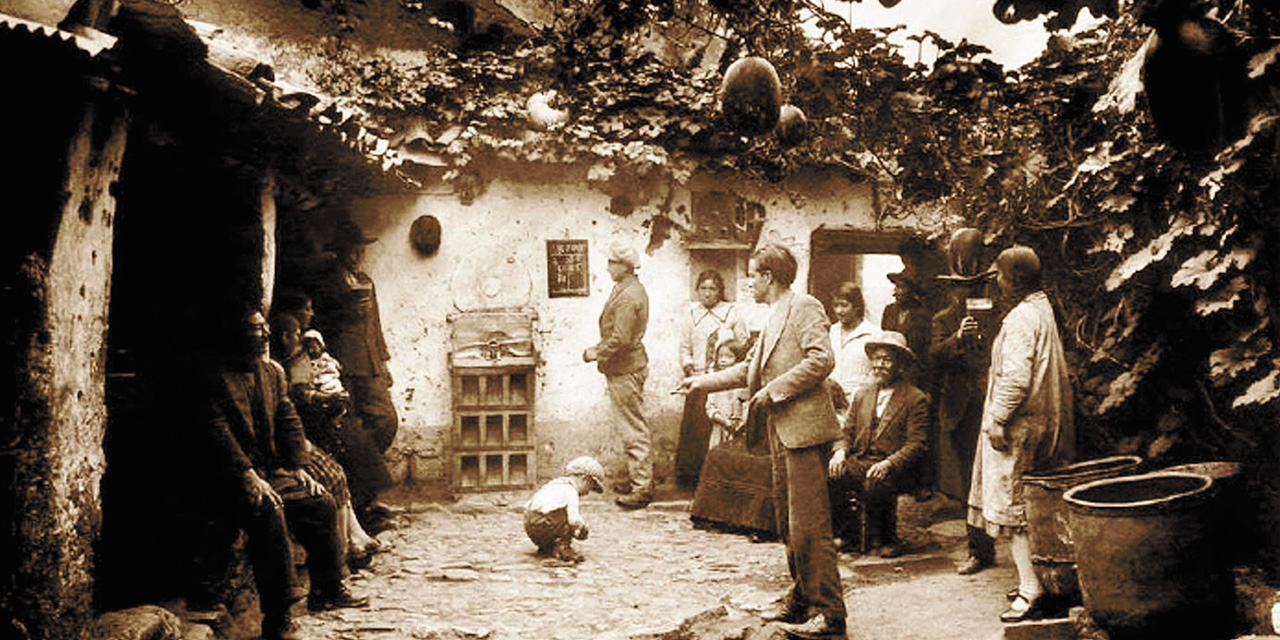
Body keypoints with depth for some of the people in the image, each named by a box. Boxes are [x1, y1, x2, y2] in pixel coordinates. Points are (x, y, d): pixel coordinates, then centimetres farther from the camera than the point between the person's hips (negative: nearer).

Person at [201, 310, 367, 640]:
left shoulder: (272, 372, 15)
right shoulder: (217, 378, -10)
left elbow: (288, 421, 15)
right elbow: (218, 431, -17)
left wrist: (298, 467, 2)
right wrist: (250, 476, -24)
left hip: (274, 472, 8)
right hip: (233, 477, -8)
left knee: (322, 503, -4)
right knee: (269, 512, -33)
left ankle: (326, 591, 14)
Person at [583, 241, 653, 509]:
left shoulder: (628, 296, -20)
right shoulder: (631, 289, 13)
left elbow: (620, 339, -24)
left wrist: (596, 354, -12)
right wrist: (599, 349, 11)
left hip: (626, 370, -11)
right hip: (625, 368, 11)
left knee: (632, 430, -5)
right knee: (630, 428, 17)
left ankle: (642, 488, 0)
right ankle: (637, 479, 26)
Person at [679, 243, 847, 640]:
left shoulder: (803, 307, -9)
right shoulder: (775, 317, 20)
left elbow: (822, 360, -21)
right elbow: (750, 369, 29)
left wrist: (775, 390, -18)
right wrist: (704, 382, 26)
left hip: (804, 428, -10)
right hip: (784, 432, 10)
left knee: (809, 525, -9)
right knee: (791, 522, 16)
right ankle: (800, 600, 26)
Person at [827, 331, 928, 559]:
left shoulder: (916, 399, 2)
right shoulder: (861, 395, 20)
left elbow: (916, 445, -6)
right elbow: (847, 432, 16)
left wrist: (888, 463, -23)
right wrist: (840, 452, -8)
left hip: (896, 469, -4)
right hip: (859, 463, 4)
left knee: (876, 483, -37)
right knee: (829, 475, -26)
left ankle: (883, 540, -9)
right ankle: (847, 534, -6)